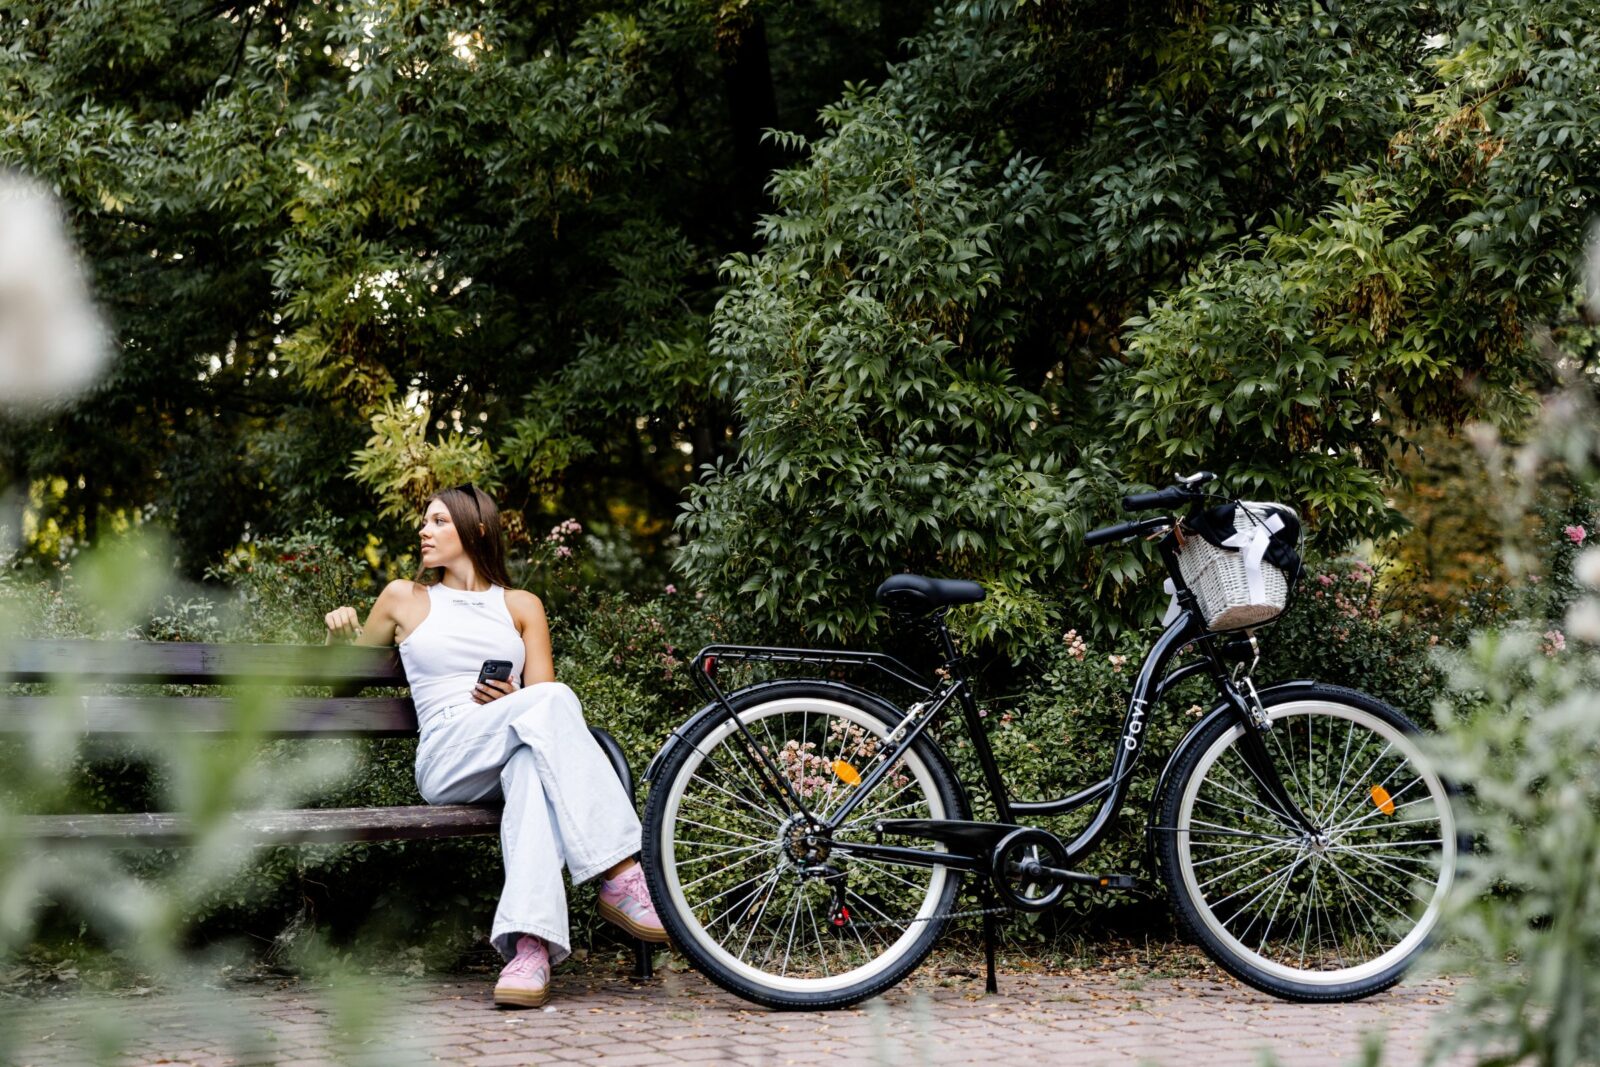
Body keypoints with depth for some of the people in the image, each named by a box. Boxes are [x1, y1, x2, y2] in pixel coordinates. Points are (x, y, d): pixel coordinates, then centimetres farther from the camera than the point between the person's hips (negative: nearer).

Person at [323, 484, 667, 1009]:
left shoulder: (521, 606, 24)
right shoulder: (404, 598, 23)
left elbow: (539, 695, 15)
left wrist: (512, 700, -9)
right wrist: (339, 634, 11)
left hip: (512, 758, 2)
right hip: (446, 759, -2)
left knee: (532, 766, -41)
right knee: (553, 699, -34)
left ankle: (530, 946, -59)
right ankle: (618, 873, -46)